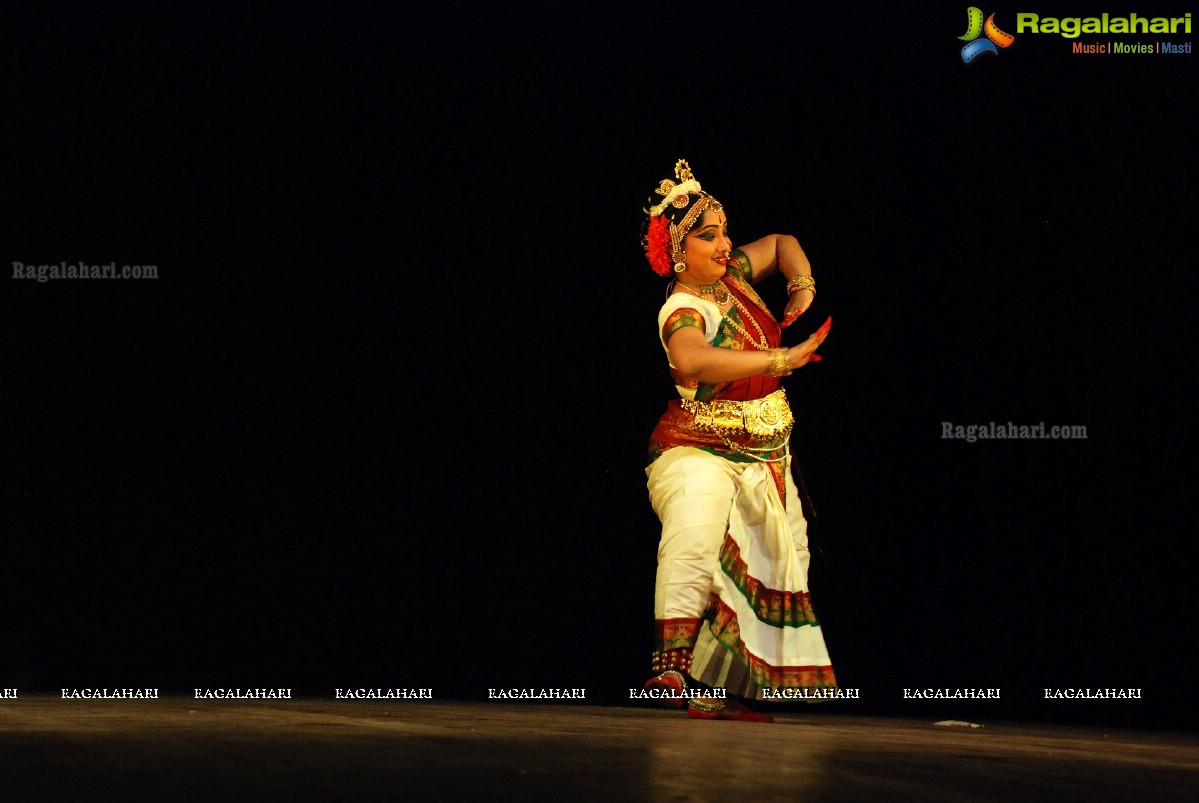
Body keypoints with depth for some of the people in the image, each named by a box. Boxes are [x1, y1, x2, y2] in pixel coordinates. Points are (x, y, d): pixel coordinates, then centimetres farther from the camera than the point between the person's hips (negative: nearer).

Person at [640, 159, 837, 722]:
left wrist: (803, 288, 3)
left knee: (773, 567, 9)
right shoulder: (682, 311, -21)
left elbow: (781, 244, 24)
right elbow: (690, 361, -46)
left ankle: (721, 692, 16)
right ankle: (675, 664, -42)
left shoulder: (731, 275, 2)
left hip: (764, 457, 9)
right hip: (700, 452, -9)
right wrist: (782, 359, -47)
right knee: (694, 533, -37)